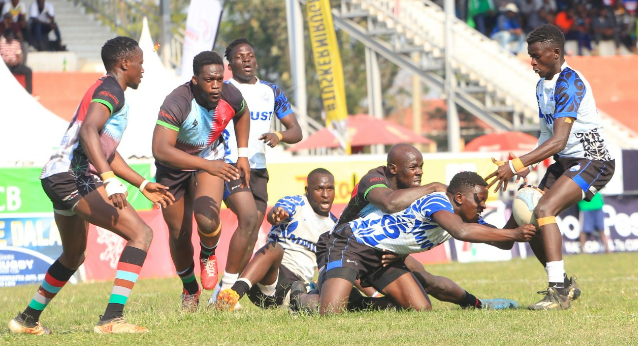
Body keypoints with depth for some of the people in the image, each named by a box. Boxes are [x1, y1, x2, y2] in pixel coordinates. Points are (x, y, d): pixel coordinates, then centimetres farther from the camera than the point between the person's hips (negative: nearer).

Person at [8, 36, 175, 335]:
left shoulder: (106, 90, 25)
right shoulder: (110, 90, -8)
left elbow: (106, 152, 33)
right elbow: (88, 132, -26)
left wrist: (143, 184, 32)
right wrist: (110, 181, -35)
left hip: (60, 177, 11)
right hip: (72, 176, -11)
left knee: (73, 256, 30)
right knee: (140, 232, -18)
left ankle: (28, 319, 41)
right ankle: (112, 319, -26)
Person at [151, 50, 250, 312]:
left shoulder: (230, 95, -18)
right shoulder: (177, 103, -34)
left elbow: (242, 114, 10)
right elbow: (160, 150, -45)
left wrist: (242, 155, 6)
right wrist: (207, 165, -50)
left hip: (211, 160, 2)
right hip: (174, 166, -2)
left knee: (207, 219, -25)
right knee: (179, 234, 5)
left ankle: (208, 255, 12)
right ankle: (190, 290, 33)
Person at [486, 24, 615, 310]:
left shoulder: (569, 84, -21)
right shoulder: (542, 85, 9)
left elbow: (559, 140, -30)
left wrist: (515, 165, -34)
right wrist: (526, 167, 4)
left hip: (592, 161, -10)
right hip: (564, 163, 10)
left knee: (543, 211, -27)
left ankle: (558, 292, -28)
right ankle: (565, 285, 19)